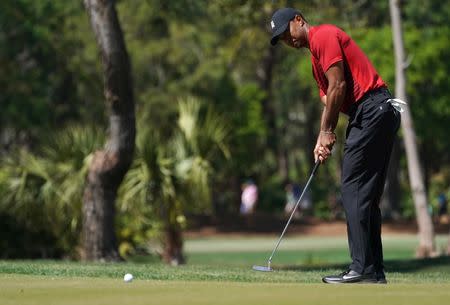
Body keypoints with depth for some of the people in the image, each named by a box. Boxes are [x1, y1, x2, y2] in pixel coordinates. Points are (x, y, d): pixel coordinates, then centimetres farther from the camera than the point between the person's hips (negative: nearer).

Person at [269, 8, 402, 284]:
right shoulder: (316, 56, 26)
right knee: (367, 195, 9)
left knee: (354, 189, -12)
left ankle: (362, 269, -15)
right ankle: (375, 272, 7)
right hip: (379, 113, 10)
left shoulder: (324, 35, -5)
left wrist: (328, 131, -6)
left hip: (372, 110, -10)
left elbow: (338, 86, -13)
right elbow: (329, 101, 20)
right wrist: (323, 139, 5)